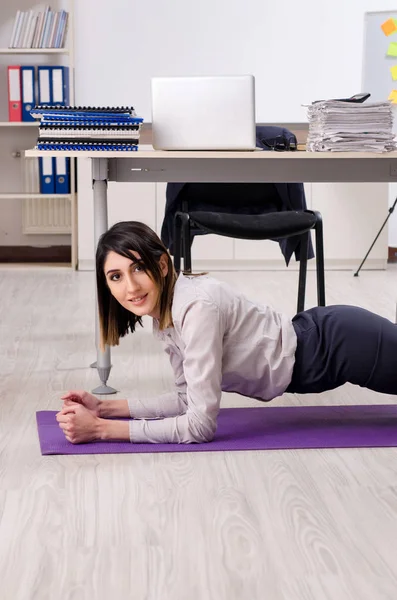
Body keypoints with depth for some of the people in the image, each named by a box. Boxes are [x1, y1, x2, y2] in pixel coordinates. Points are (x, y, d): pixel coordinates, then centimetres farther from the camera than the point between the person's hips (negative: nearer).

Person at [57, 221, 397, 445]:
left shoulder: (197, 306, -32)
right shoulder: (164, 309, -6)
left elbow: (201, 424, -33)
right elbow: (188, 397, 2)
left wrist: (102, 429, -32)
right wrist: (105, 408, -7)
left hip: (340, 344, -8)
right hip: (314, 338, 8)